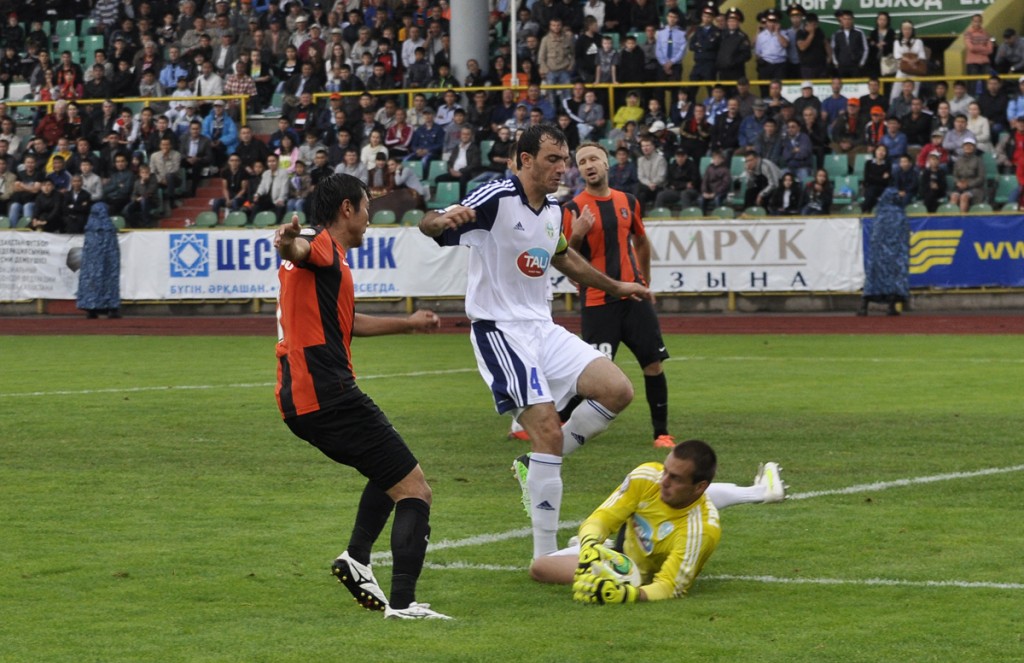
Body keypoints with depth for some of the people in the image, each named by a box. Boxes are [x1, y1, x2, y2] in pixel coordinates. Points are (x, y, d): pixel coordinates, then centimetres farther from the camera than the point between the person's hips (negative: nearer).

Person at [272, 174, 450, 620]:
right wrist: (289, 244, -57)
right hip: (329, 396, -10)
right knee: (414, 489, -9)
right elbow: (299, 250, -34)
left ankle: (357, 557, 13)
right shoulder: (322, 246, -7)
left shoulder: (326, 257, 22)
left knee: (389, 473, 29)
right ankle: (403, 602, -20)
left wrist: (408, 324, 52)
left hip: (301, 400, 10)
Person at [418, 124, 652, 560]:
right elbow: (428, 225, -24)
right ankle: (545, 556, -11)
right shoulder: (497, 199, -14)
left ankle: (536, 466, 10)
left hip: (541, 328, 8)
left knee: (617, 390, -6)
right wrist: (444, 218, -48)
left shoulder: (552, 211, 11)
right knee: (548, 430, -18)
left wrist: (615, 287, 41)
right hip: (500, 331, -8)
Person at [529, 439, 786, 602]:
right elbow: (600, 518, -30)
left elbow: (668, 588, -49)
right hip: (628, 539, 4)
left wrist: (625, 594, -72)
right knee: (539, 568, 7)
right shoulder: (646, 477, -37)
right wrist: (590, 547, -57)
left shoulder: (703, 529, -48)